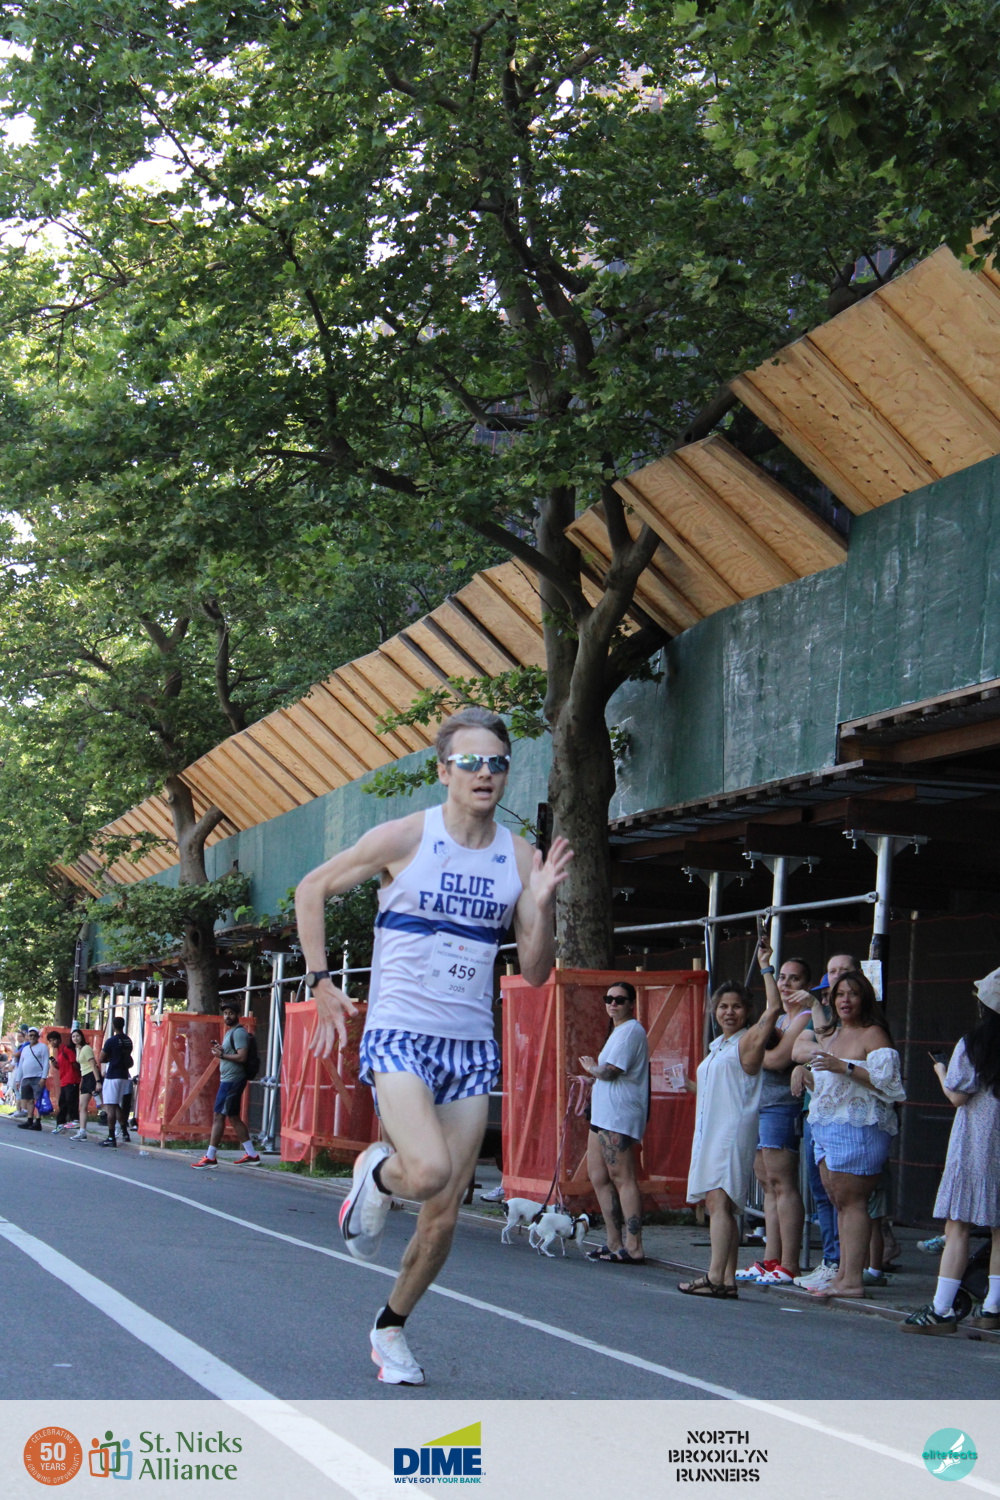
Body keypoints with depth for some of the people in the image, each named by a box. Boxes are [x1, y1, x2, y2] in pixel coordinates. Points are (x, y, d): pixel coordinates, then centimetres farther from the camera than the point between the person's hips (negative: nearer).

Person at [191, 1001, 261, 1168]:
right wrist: (220, 1051, 5)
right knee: (233, 1117, 13)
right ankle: (251, 1154, 17)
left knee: (218, 1116, -9)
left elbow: (241, 1057, -22)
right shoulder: (230, 1032, 19)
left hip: (232, 1080, -11)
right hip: (228, 1078, 11)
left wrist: (221, 1055, -14)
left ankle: (210, 1157, -6)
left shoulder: (239, 1032, -13)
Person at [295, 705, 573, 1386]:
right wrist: (321, 981, 1)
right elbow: (313, 889, 6)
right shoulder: (404, 838, -7)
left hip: (472, 1047, 4)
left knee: (444, 1215, 4)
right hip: (400, 1036, -4)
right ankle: (376, 1172, 8)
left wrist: (542, 902, -14)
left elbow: (536, 971, 3)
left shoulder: (520, 856, 3)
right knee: (429, 1171, -28)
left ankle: (392, 1326, 28)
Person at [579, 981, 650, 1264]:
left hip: (618, 1116, -11)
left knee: (623, 1179, -12)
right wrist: (591, 1079, 19)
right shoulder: (618, 1031, 23)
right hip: (603, 1115, 11)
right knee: (598, 1177, 11)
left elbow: (609, 1071, -17)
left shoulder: (630, 1031, -10)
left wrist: (591, 1067, 1)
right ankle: (614, 1243, 15)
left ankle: (633, 1248, -13)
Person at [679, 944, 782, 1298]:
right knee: (716, 1203, 5)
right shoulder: (717, 1046, 22)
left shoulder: (748, 1041, -3)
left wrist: (766, 967, -13)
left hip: (733, 1130, -9)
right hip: (709, 1131, 9)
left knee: (719, 1199, -16)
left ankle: (716, 1277, -19)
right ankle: (726, 1278, 5)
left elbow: (774, 1008, -17)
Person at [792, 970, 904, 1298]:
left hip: (858, 1126, -8)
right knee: (839, 1201, 5)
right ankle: (842, 1274, 5)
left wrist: (845, 1067, -22)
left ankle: (852, 1280, -13)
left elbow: (886, 1079, -17)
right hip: (825, 1124, 8)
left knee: (850, 1200, -11)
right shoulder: (828, 1034, 20)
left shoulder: (873, 1034, -5)